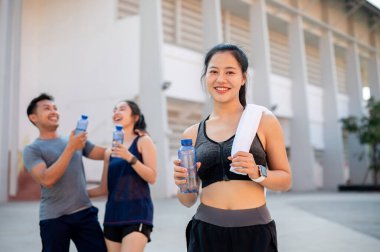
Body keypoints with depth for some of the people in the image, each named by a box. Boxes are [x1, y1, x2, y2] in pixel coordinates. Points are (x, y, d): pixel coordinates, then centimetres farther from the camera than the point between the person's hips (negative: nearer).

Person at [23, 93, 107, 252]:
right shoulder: (32, 150, -3)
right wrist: (70, 148, -21)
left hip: (85, 213, 4)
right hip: (54, 219, -3)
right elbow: (46, 179, -18)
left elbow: (103, 153, 14)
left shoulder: (75, 140, 11)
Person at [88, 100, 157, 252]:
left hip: (137, 211, -5)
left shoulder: (143, 141, 2)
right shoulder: (109, 152, 15)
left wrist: (130, 157, -18)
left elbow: (152, 177, -8)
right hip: (113, 212, 6)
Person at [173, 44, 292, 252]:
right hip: (206, 233, 2)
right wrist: (183, 184, -9)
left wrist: (257, 172, -14)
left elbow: (285, 180, 3)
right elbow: (188, 201, 11)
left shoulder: (263, 121, -1)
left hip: (255, 232, -1)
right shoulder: (192, 134, 5)